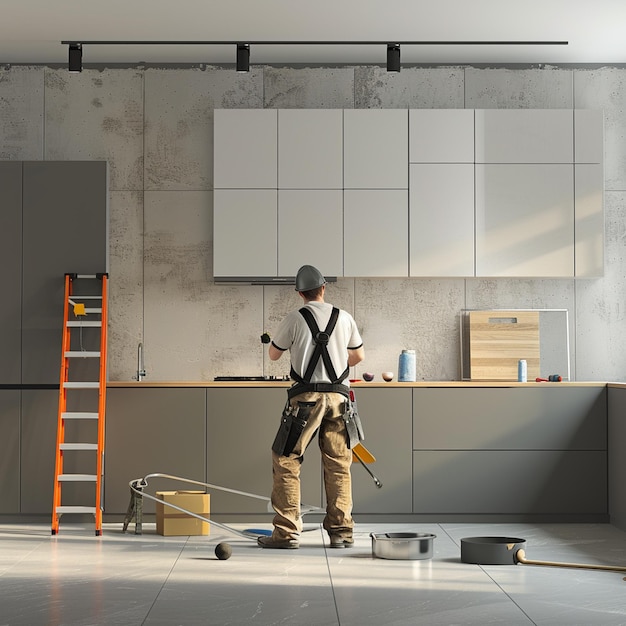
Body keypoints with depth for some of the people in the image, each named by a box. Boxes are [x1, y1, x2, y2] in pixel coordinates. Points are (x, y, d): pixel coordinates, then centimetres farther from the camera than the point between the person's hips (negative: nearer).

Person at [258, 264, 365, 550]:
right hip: (338, 395, 3)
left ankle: (286, 531, 0)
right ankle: (341, 531, 11)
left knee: (285, 461, 4)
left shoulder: (294, 319, -4)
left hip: (306, 397, -3)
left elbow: (273, 354, 10)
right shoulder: (344, 318, 6)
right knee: (338, 465, 8)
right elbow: (358, 356, 19)